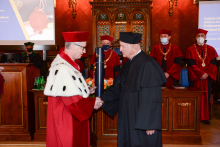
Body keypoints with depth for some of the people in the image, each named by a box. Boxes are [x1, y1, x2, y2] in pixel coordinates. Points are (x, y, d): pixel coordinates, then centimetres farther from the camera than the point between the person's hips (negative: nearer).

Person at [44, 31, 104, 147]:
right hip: (67, 122, -10)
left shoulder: (67, 63, 8)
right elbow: (73, 100, -25)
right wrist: (92, 103, -13)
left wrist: (86, 91, 6)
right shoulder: (63, 68, -24)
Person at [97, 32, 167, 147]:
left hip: (142, 122, -9)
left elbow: (152, 97, -22)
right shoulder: (128, 65, 10)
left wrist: (150, 124, -21)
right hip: (129, 119, 9)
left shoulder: (147, 64, -19)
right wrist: (102, 100, -2)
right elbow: (117, 88, 12)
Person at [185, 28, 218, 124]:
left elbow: (213, 63, 2)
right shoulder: (190, 50, 0)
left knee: (206, 97, 5)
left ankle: (205, 117, 13)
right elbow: (191, 64, -8)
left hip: (207, 77, 3)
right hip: (196, 78, -3)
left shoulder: (211, 50, 9)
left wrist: (207, 74, -13)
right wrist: (201, 73, -16)